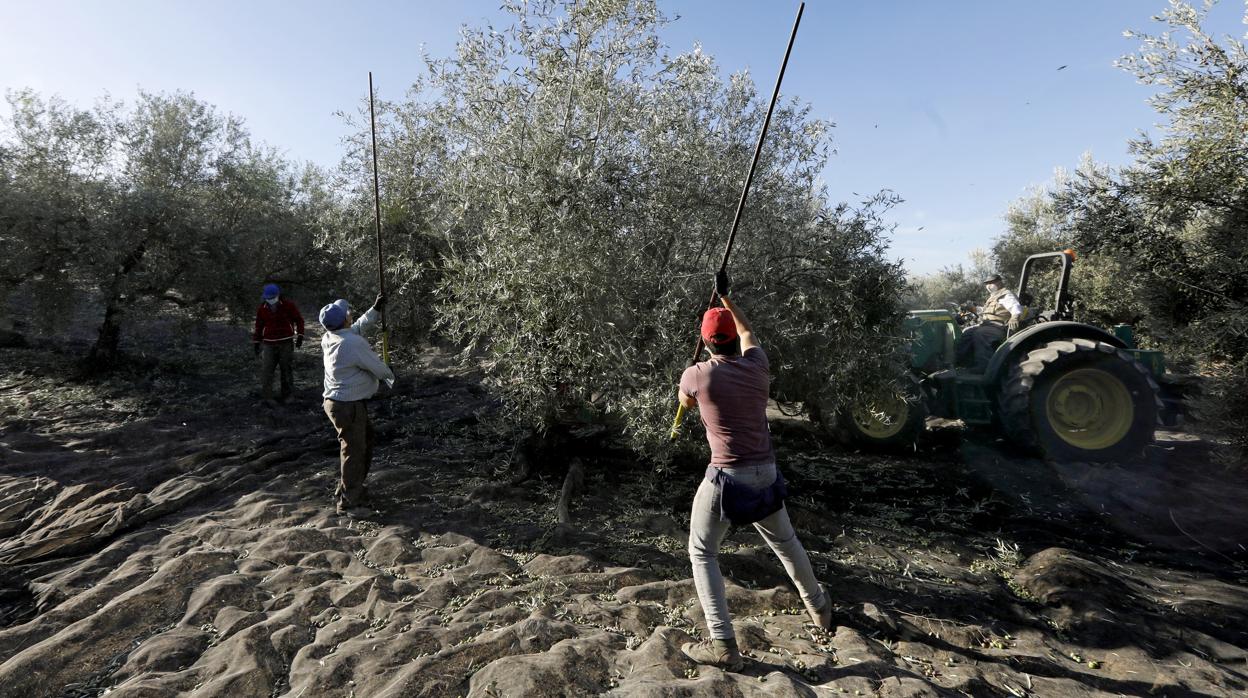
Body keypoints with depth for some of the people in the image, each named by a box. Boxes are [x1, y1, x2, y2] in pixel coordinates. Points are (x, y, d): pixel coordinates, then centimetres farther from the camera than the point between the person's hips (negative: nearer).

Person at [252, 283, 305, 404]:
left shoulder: (288, 305, -3)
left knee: (287, 369, 5)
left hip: (286, 343, -2)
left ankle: (285, 395, 17)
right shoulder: (262, 309, 5)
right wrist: (256, 342, 13)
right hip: (269, 344, 2)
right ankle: (266, 397, -1)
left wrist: (300, 335, -4)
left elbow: (298, 319, 4)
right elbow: (259, 326, 14)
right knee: (266, 370, -7)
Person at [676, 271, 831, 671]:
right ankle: (819, 608, 46)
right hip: (766, 473, 5)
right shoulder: (756, 366, -1)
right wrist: (725, 296, 32)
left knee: (702, 554, 8)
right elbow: (747, 332, 21)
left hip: (727, 476, -5)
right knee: (785, 543, 26)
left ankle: (723, 646, 4)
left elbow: (686, 403, 12)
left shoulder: (696, 374, -12)